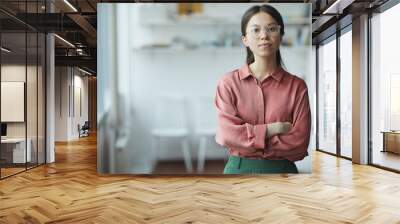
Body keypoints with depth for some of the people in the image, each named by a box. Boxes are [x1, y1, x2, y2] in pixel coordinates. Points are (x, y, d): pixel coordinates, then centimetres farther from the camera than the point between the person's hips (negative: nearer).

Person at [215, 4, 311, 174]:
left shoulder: (297, 86, -2)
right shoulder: (228, 82, -3)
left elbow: (299, 144, -9)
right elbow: (227, 134, -11)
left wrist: (246, 140, -13)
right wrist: (273, 129, -13)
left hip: (282, 170, 0)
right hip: (239, 170, 0)